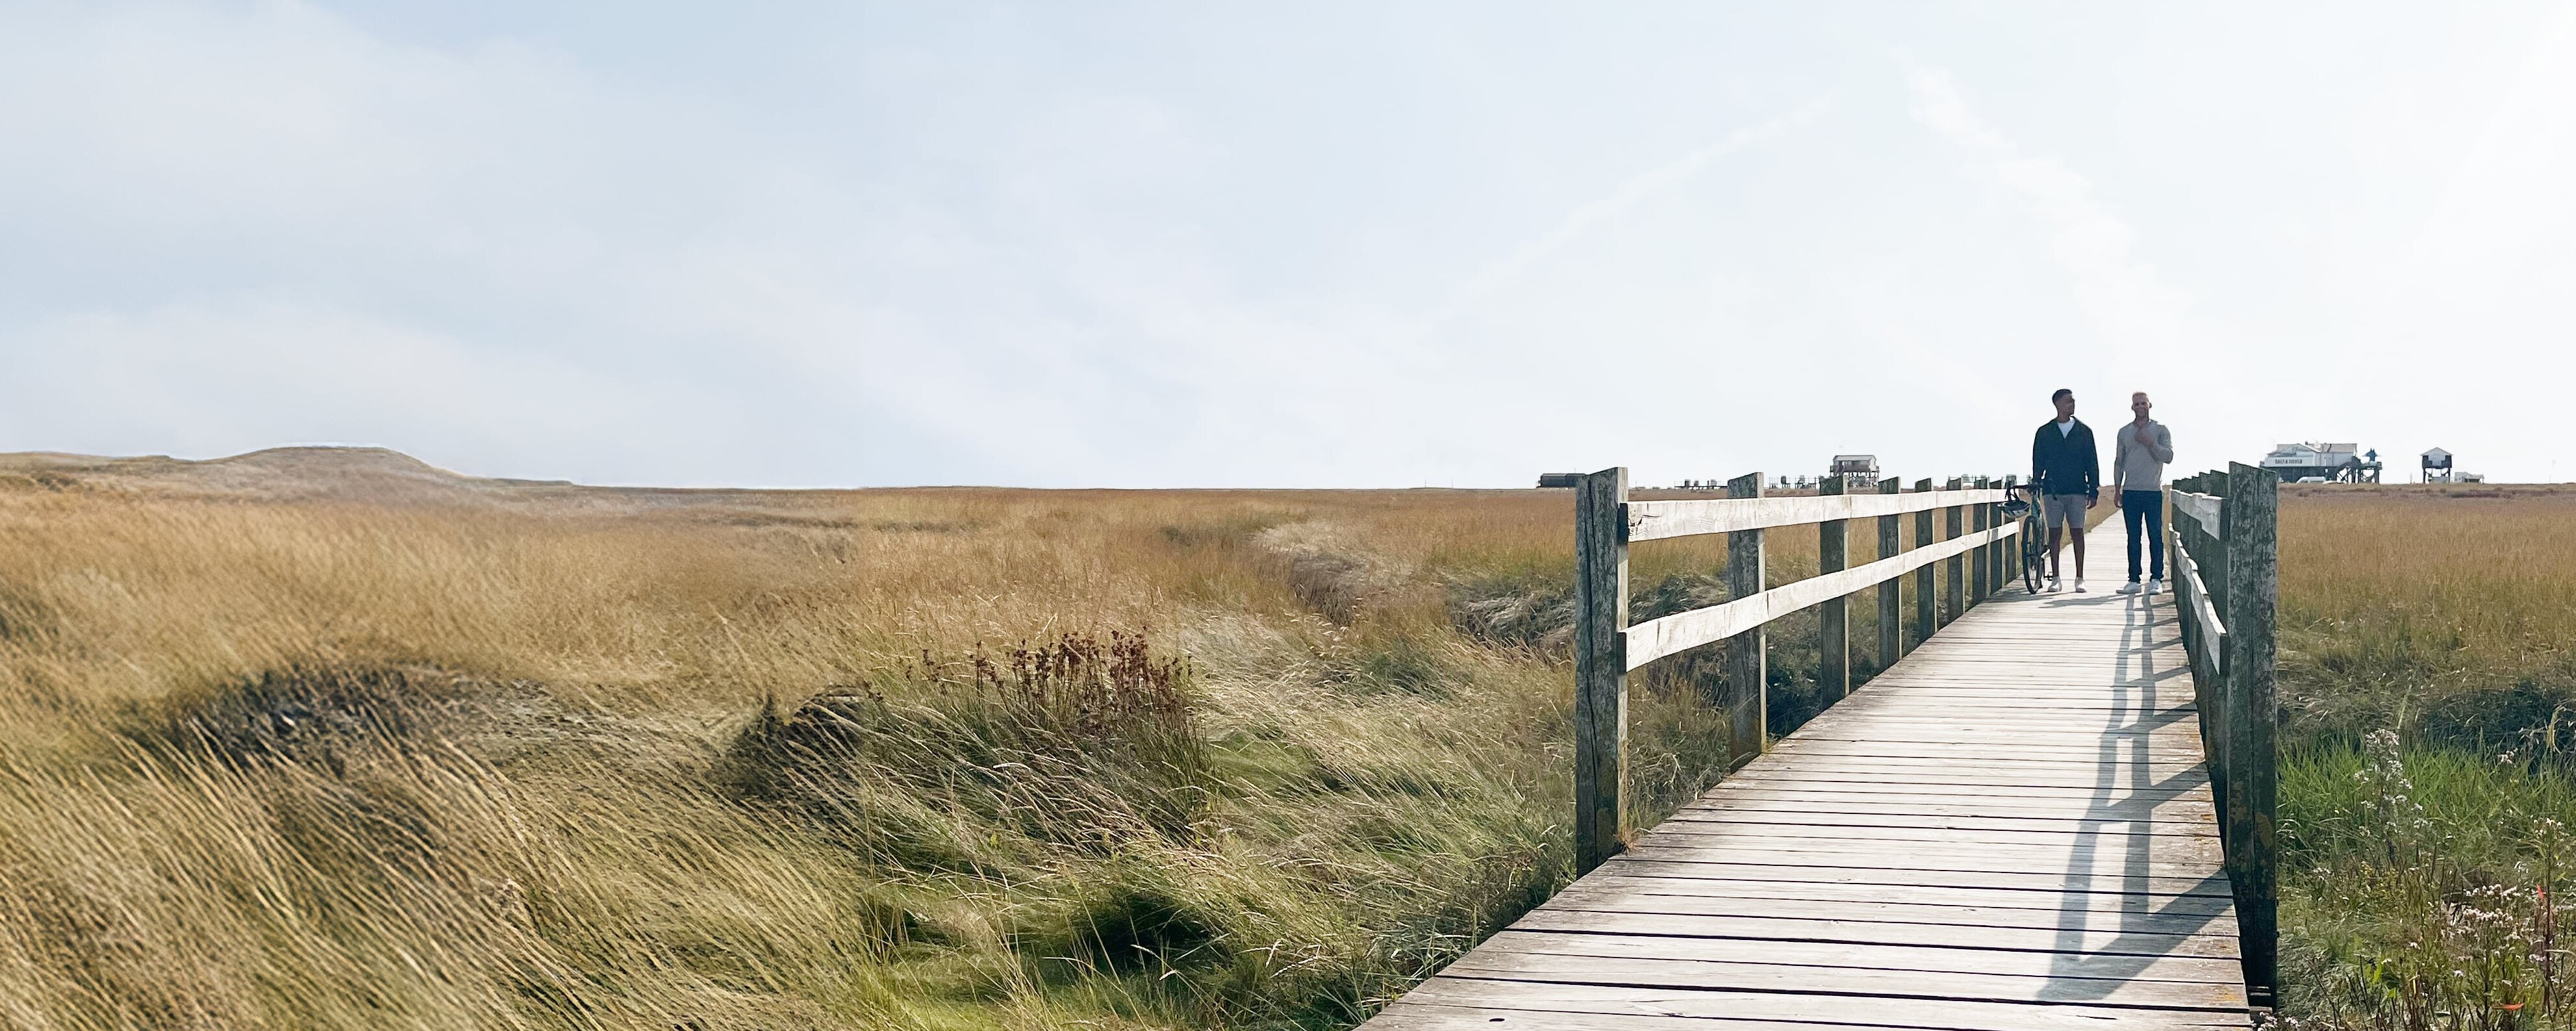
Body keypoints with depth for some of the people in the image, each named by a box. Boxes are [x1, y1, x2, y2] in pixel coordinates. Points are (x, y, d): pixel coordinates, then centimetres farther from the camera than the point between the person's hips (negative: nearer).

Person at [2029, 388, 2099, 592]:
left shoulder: (2084, 431, 6)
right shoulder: (2044, 432, 6)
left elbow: (2092, 463, 6)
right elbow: (2038, 463, 8)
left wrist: (2094, 491, 1)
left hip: (2077, 491, 0)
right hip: (2052, 490, 0)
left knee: (2077, 532, 0)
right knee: (2055, 533, 2)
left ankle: (2080, 579, 4)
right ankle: (2056, 579, 6)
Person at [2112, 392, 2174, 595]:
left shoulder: (2160, 430, 5)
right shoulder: (2124, 432, 12)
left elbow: (2168, 457, -4)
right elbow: (2118, 462, 15)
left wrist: (2150, 443, -15)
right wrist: (2117, 491, 12)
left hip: (2153, 491, -2)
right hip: (2130, 492, 2)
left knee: (2155, 536, -4)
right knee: (2133, 537, 3)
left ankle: (2156, 579, -1)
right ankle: (2134, 580, 5)